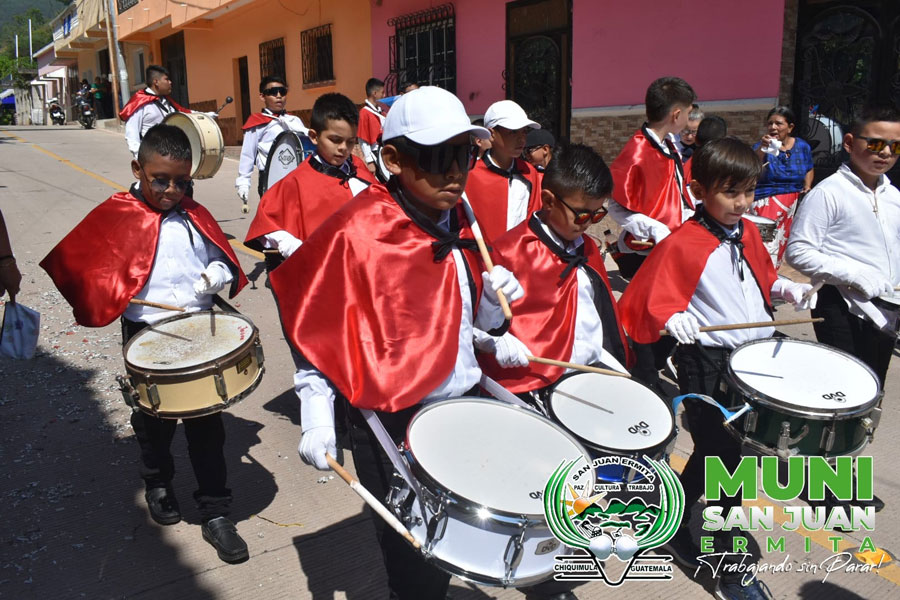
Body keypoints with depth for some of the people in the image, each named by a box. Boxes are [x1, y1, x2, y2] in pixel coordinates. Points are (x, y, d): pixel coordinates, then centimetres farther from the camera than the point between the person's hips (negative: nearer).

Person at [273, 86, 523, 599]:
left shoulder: (462, 225, 2)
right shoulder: (357, 233, -17)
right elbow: (314, 330, -10)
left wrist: (496, 296, -8)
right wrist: (317, 422, -15)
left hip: (465, 404, 6)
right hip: (394, 424, -5)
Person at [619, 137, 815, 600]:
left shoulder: (749, 233, 8)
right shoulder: (682, 243, -14)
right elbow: (651, 300, -15)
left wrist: (787, 290, 8)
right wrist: (673, 319, -33)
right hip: (708, 361, -7)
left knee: (720, 453, 16)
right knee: (720, 453, 1)